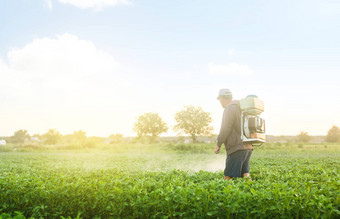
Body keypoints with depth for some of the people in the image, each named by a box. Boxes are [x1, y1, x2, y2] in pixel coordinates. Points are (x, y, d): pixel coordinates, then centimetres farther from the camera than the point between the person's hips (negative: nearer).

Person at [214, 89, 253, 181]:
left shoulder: (229, 109, -10)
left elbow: (225, 129, -15)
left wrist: (218, 144, -7)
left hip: (237, 148, -9)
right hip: (248, 147, 9)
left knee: (228, 177, -7)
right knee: (244, 174, 10)